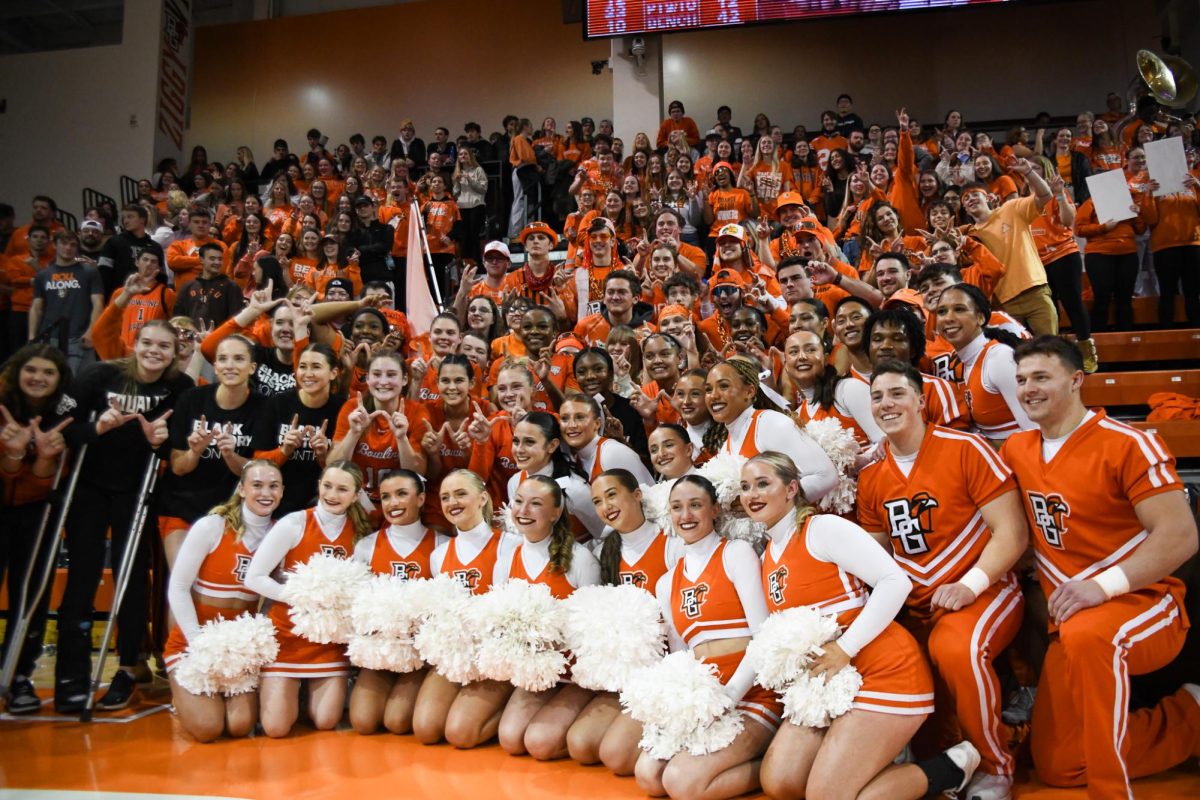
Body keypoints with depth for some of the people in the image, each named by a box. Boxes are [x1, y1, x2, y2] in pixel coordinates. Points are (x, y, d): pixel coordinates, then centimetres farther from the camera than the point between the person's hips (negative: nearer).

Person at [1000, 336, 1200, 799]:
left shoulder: (1126, 444, -13)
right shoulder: (1016, 450, 5)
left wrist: (1102, 586, -31)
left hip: (1143, 605, -6)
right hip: (1069, 622, 7)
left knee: (1086, 634, -43)